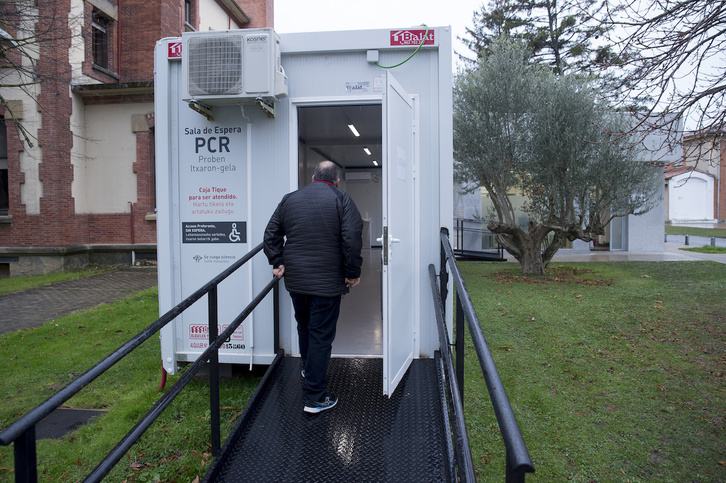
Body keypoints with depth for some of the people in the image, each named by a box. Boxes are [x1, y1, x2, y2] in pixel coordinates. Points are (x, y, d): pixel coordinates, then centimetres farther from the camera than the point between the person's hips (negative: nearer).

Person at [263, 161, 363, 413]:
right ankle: (315, 397, 8)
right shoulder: (341, 200, -5)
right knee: (321, 335, 1)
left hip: (295, 280, 5)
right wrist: (353, 272, -7)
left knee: (304, 326, 25)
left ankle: (308, 369, 47)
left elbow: (271, 234, 10)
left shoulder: (289, 199, 10)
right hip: (327, 282, -5)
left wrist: (277, 262, 12)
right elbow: (352, 239, -15)